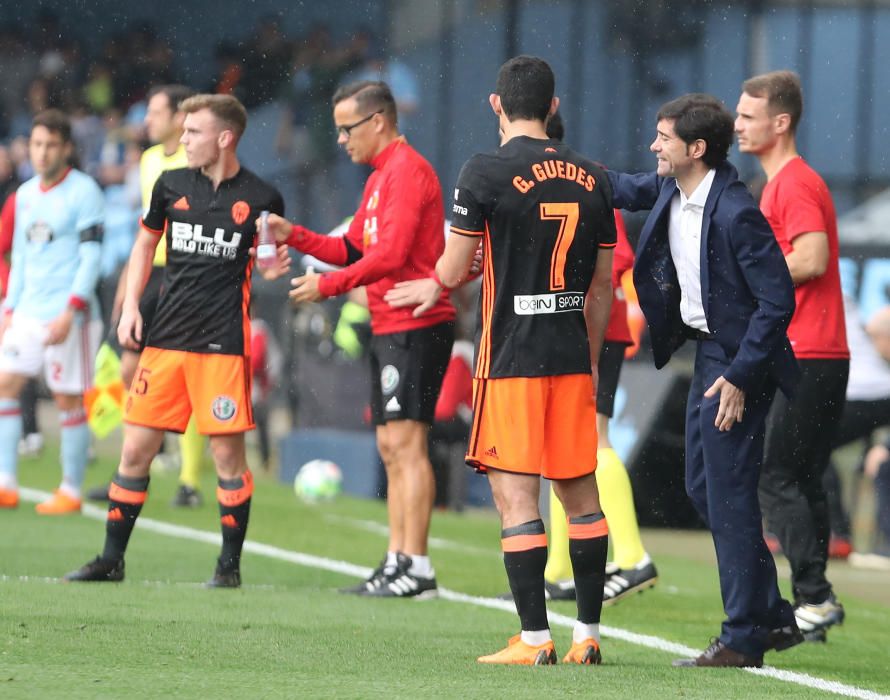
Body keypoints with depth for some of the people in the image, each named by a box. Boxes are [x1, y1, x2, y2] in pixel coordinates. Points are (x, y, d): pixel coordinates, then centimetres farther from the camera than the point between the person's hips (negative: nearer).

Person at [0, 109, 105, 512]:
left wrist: (70, 312, -19)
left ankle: (70, 492, 5)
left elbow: (91, 255, -12)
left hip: (67, 315, -7)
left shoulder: (83, 191, -7)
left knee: (69, 400, -2)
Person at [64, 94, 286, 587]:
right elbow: (146, 244, 20)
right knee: (135, 449, 4)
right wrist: (131, 306, 9)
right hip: (165, 339, 4)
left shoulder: (260, 198, -2)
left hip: (224, 343, -4)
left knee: (227, 453, -3)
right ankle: (111, 559, 14)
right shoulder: (172, 185, 7)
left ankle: (230, 565, 8)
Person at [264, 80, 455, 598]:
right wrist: (296, 236, 9)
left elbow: (391, 254, -20)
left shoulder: (407, 170, -12)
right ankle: (397, 563, 12)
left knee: (406, 442, -12)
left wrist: (328, 285, -17)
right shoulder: (381, 176, 20)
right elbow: (353, 249, 20)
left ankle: (417, 569, -13)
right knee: (392, 447, 10)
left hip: (415, 326, -11)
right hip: (390, 328, 11)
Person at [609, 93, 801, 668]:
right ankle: (774, 618, 23)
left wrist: (739, 376, -24)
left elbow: (778, 299, -23)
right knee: (703, 487, 14)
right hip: (707, 351, 10)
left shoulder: (735, 213, -24)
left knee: (729, 496, -6)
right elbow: (628, 190, 27)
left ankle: (744, 638, 2)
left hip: (738, 361, -10)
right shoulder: (670, 189, 3)